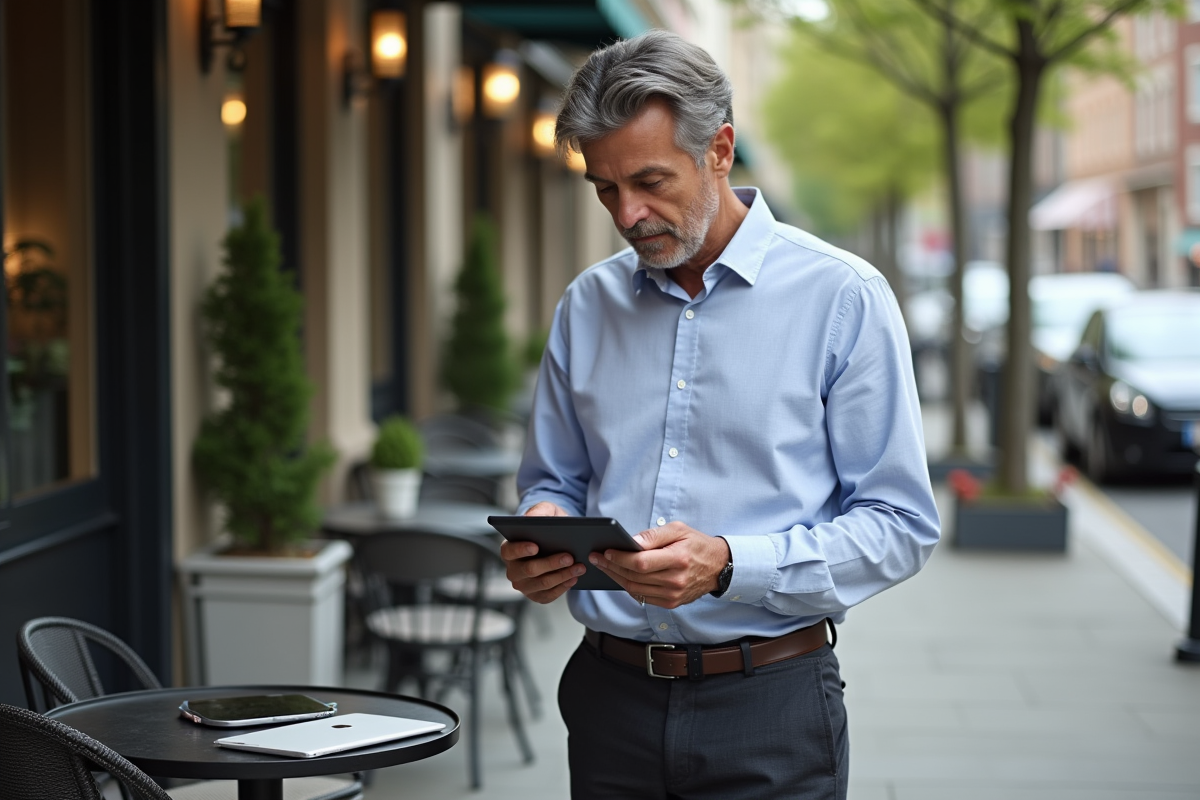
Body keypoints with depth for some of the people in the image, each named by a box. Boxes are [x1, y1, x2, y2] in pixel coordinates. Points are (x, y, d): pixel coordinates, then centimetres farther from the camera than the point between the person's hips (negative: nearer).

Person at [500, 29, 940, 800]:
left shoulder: (842, 297, -6)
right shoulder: (587, 305, 8)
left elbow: (899, 525, -8)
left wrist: (729, 566, -20)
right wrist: (541, 540, -6)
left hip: (768, 709, -4)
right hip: (611, 698, 4)